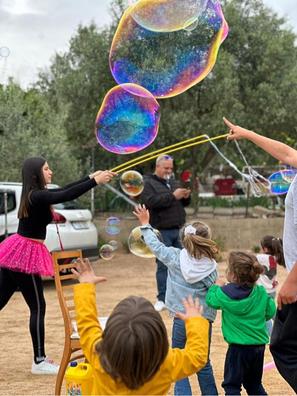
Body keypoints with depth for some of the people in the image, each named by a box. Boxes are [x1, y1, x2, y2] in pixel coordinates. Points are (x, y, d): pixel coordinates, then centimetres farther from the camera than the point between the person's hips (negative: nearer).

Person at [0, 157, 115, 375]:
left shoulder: (36, 194, 11)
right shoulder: (36, 196, -17)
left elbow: (63, 191, 21)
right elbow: (66, 196, -27)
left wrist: (91, 177, 21)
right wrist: (95, 181, -23)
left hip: (17, 253, 10)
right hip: (25, 254, -10)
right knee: (38, 307, -1)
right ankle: (40, 361, 6)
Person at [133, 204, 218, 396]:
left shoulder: (175, 258, -6)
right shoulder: (212, 268, -7)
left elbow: (156, 246, 8)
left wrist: (145, 224, 20)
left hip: (181, 319, -1)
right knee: (204, 364, 18)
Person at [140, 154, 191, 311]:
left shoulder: (173, 182, 19)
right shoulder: (148, 183, -2)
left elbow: (184, 204, 23)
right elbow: (151, 201, -20)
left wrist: (186, 197, 0)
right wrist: (173, 196, -20)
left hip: (177, 230, 7)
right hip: (161, 231, -7)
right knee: (163, 265, -7)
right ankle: (162, 299, -2)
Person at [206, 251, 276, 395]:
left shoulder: (224, 294, -12)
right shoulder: (261, 293, -2)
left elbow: (211, 300, 7)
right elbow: (270, 312, 7)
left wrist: (217, 286, 24)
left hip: (239, 347, -5)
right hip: (259, 345, 5)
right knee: (254, 383, 22)